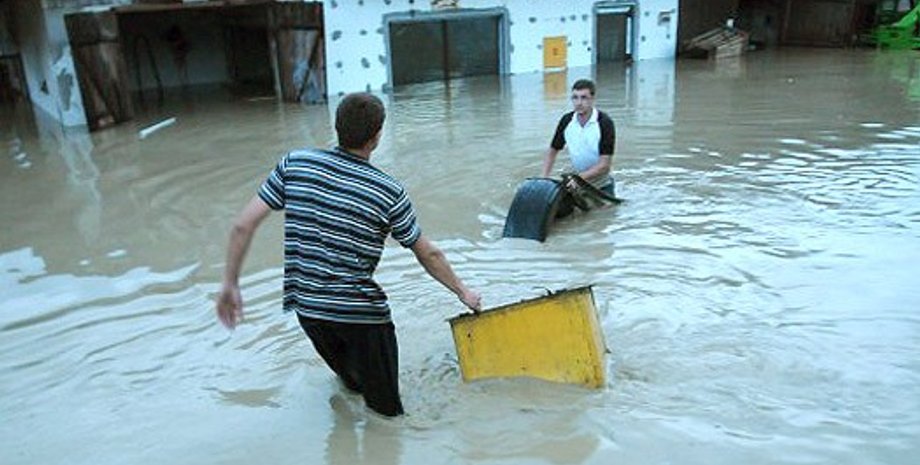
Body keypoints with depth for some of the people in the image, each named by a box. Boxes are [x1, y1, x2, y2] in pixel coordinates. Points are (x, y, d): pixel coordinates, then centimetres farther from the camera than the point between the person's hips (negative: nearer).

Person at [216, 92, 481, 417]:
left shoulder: (295, 164, -2)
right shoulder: (389, 192, -8)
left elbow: (243, 225, -4)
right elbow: (428, 255, 2)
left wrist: (230, 285, 7)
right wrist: (462, 291, 18)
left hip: (305, 304, 4)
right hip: (361, 311, -4)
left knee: (352, 378, 31)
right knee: (386, 407, 14)